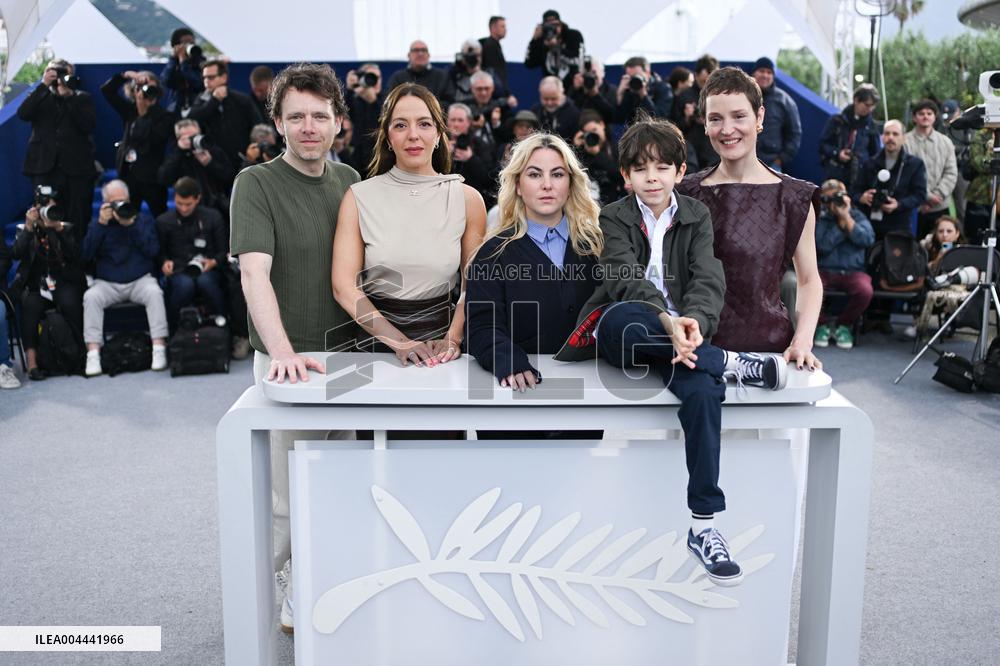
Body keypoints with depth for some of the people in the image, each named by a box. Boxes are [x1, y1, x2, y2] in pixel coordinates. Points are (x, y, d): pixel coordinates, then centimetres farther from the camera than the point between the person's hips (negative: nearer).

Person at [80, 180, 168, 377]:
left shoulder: (143, 220, 10)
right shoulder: (97, 223, 12)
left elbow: (153, 250, -5)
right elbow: (86, 254, -3)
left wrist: (132, 225, -12)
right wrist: (101, 224, -10)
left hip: (140, 280, -1)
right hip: (107, 284, 1)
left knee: (154, 292, -32)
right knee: (91, 296, -29)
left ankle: (159, 349, -32)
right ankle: (93, 355, -31)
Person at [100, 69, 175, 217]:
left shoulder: (165, 116, -6)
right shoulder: (129, 111, 8)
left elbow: (154, 138, -21)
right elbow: (107, 90, 8)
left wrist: (144, 112, -19)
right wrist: (126, 75, -3)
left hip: (151, 177, -5)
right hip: (128, 173, 5)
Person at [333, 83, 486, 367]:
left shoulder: (468, 199, 3)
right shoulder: (359, 197, 1)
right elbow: (344, 287, -3)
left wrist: (453, 338, -8)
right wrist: (399, 342, -12)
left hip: (441, 331, 0)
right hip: (376, 341, 0)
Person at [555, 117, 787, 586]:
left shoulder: (696, 218, 13)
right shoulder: (613, 218, 6)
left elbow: (708, 279, -3)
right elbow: (626, 279, -13)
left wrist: (693, 320, -27)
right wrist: (666, 320, -32)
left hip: (679, 335, 1)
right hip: (619, 334, -1)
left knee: (704, 391, -30)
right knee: (625, 316, -38)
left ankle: (704, 526, -23)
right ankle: (735, 364, -25)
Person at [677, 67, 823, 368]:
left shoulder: (794, 198, 4)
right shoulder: (685, 194, 4)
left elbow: (808, 281, 9)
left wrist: (802, 341, -6)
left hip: (770, 343, 0)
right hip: (700, 346, 0)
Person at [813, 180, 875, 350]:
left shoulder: (857, 216, 11)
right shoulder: (819, 219, 6)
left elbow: (868, 239, -9)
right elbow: (823, 245, -12)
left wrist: (847, 217, -9)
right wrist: (840, 222, -8)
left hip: (853, 272, 1)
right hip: (824, 271, -1)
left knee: (865, 290, -33)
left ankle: (843, 325, -2)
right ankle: (822, 324, -2)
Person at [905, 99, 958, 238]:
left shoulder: (946, 142, 10)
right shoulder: (905, 142, -4)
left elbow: (951, 173, 6)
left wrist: (938, 195, -9)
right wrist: (926, 197, -13)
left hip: (940, 207, 4)